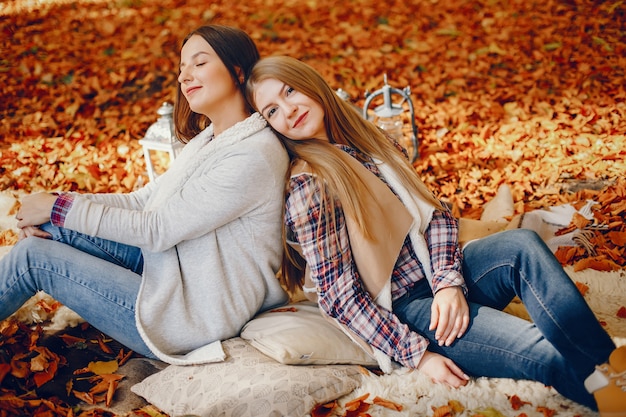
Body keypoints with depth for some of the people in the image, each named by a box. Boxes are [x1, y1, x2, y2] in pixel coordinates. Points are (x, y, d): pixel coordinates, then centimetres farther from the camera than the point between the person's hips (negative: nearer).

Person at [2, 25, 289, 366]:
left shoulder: (253, 157, -23)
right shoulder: (211, 139, 8)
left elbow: (156, 229, -21)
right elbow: (142, 201, 6)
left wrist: (59, 208, -14)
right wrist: (53, 209, -7)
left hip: (194, 316, -9)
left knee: (34, 257, -7)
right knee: (49, 227, -1)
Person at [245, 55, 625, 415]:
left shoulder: (368, 138, 9)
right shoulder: (308, 186, -11)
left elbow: (436, 213, 8)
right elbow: (339, 296, -14)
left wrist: (448, 281, -11)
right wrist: (417, 355, -18)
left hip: (437, 278, 6)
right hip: (398, 311, -6)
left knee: (522, 244, -24)